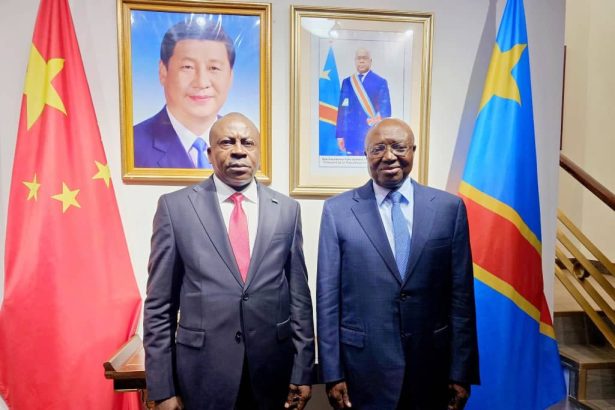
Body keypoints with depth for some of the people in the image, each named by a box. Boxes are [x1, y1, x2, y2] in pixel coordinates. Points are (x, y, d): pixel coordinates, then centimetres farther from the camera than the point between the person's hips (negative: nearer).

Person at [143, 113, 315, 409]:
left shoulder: (287, 210, -1)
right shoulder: (175, 206, -6)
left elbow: (299, 295, 2)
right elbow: (159, 304, -4)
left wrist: (302, 372, 3)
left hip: (273, 370, 2)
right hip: (203, 372, -1)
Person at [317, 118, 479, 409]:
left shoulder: (449, 207, -2)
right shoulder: (337, 210, -5)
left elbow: (461, 294, 0)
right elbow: (328, 296, -5)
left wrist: (461, 372, 1)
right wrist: (332, 373, -5)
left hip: (432, 366, 2)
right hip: (363, 368, -1)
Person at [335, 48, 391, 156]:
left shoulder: (380, 82, 3)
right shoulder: (347, 82, 11)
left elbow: (386, 109, -1)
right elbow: (342, 109, 8)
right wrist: (340, 134, 3)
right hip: (352, 136, 2)